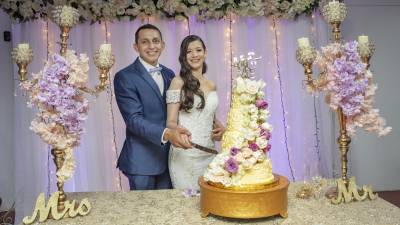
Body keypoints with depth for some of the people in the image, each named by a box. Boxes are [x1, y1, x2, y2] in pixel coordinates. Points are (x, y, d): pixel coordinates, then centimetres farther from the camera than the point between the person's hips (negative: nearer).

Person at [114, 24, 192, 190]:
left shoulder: (169, 74, 10)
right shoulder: (124, 77, -10)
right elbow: (134, 119, -18)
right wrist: (166, 134, -33)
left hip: (168, 156, 6)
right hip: (142, 159, -5)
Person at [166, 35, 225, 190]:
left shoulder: (211, 85, 11)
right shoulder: (178, 82, -5)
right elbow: (171, 122, -8)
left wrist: (220, 129, 1)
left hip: (209, 152, 5)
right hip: (185, 153, -5)